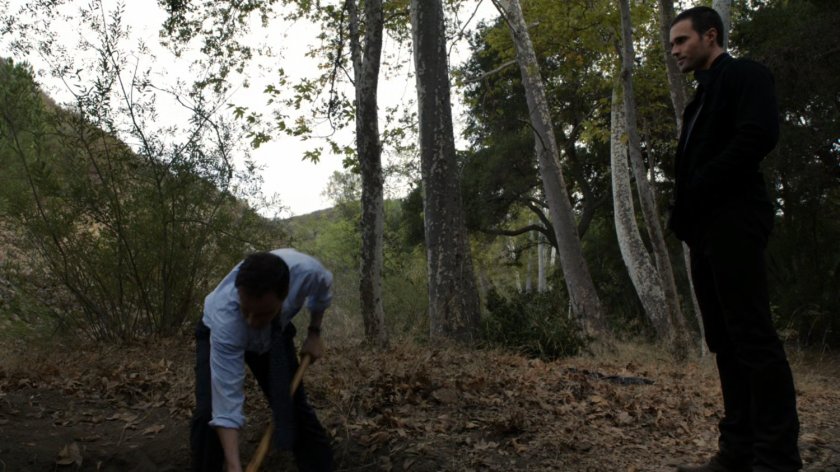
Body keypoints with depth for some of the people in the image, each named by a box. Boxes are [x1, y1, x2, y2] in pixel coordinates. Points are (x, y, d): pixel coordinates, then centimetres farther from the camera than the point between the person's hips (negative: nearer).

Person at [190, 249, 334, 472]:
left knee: (296, 407, -3)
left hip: (275, 332, 3)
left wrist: (314, 334, -4)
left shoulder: (306, 270, -39)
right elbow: (227, 399, -42)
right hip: (218, 335, -2)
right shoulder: (225, 315, -45)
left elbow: (323, 288, -9)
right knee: (209, 412, -20)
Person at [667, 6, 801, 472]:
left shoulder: (745, 75, 0)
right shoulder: (703, 97, 25)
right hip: (706, 229, 9)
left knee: (752, 336, -11)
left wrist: (699, 191, -14)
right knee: (726, 341, 6)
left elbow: (758, 136, -16)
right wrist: (685, 214, 5)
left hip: (733, 221, -9)